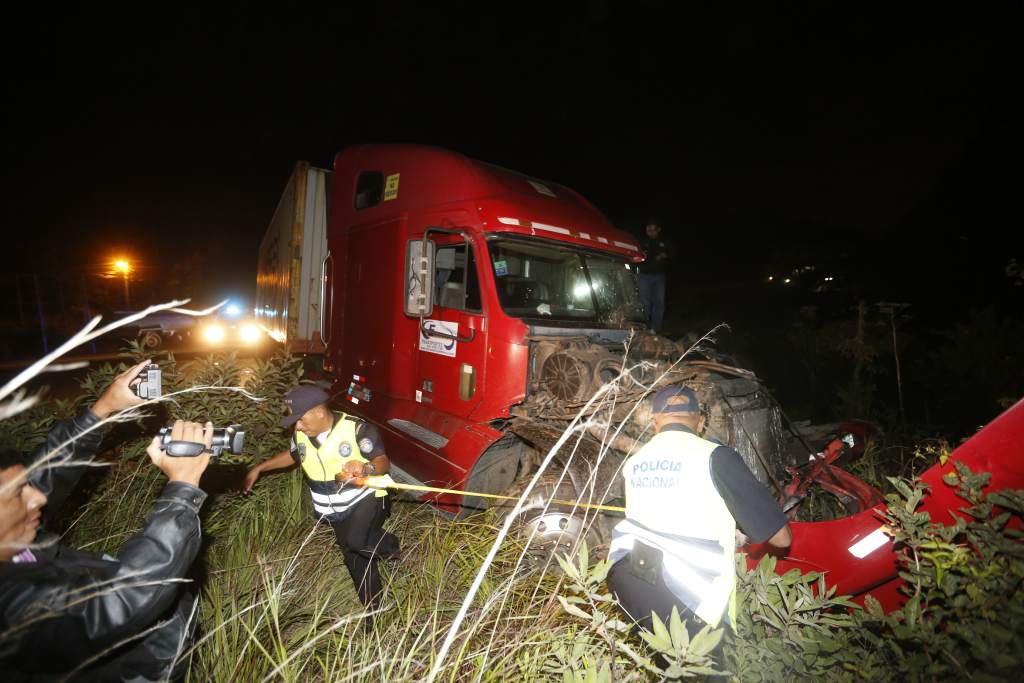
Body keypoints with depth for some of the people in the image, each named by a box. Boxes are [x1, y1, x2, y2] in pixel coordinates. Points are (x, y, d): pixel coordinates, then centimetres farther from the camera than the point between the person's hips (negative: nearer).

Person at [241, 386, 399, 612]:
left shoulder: (357, 429, -24)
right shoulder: (300, 434, -5)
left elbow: (384, 462, -24)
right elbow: (292, 455, 18)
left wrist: (365, 468, -45)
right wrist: (258, 469, 16)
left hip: (366, 496, -6)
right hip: (337, 510, 6)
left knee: (356, 541, -33)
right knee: (356, 562, 15)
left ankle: (389, 545, 0)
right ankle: (373, 610, 36)